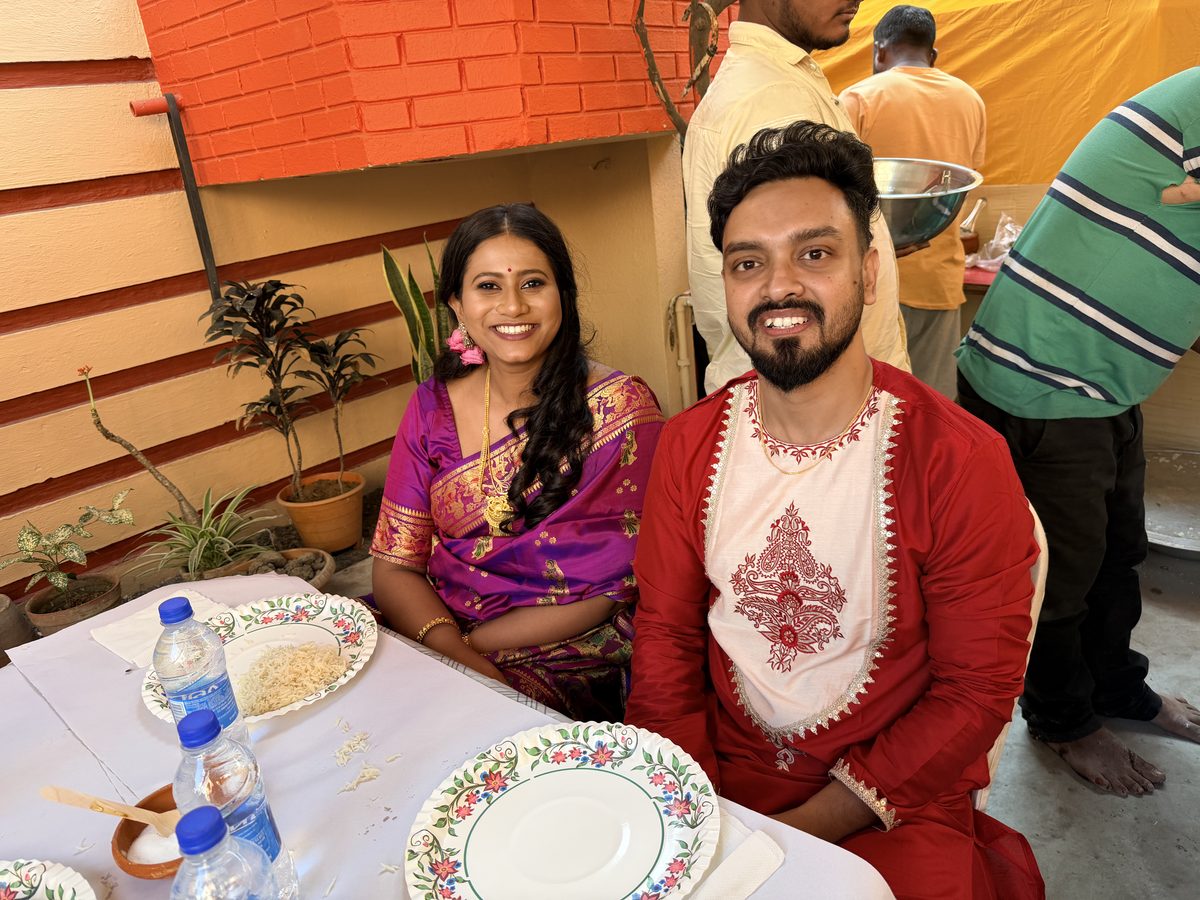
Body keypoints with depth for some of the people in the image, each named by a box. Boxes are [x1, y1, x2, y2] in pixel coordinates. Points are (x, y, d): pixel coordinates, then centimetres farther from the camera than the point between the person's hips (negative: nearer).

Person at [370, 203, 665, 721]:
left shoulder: (620, 408, -10)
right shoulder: (433, 407, 2)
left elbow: (604, 590, -11)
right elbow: (394, 566, 1)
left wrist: (469, 644, -13)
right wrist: (455, 654, -18)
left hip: (565, 661, -4)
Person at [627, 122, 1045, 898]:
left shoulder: (961, 462, -14)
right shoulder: (688, 445, -3)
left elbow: (977, 692, -11)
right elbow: (665, 636, 1)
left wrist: (804, 827, -15)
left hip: (890, 800, -2)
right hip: (720, 775, 3)